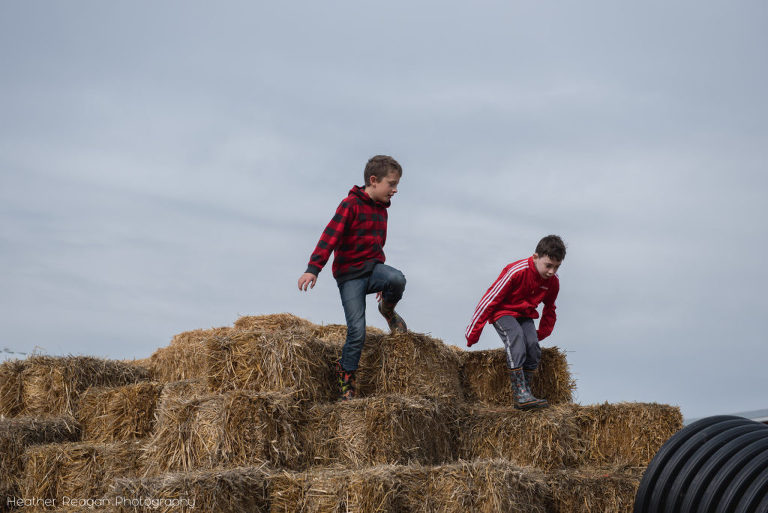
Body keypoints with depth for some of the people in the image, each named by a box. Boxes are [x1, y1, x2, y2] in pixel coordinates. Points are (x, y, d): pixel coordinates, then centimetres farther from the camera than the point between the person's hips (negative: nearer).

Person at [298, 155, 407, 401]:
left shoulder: (381, 209, 14)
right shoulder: (351, 204, -9)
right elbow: (330, 236, -17)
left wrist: (382, 280, 32)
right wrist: (313, 268, -27)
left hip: (372, 268, 5)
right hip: (349, 274, -5)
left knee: (397, 279, -31)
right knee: (357, 332, -13)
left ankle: (388, 310, 2)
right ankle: (345, 376, 6)